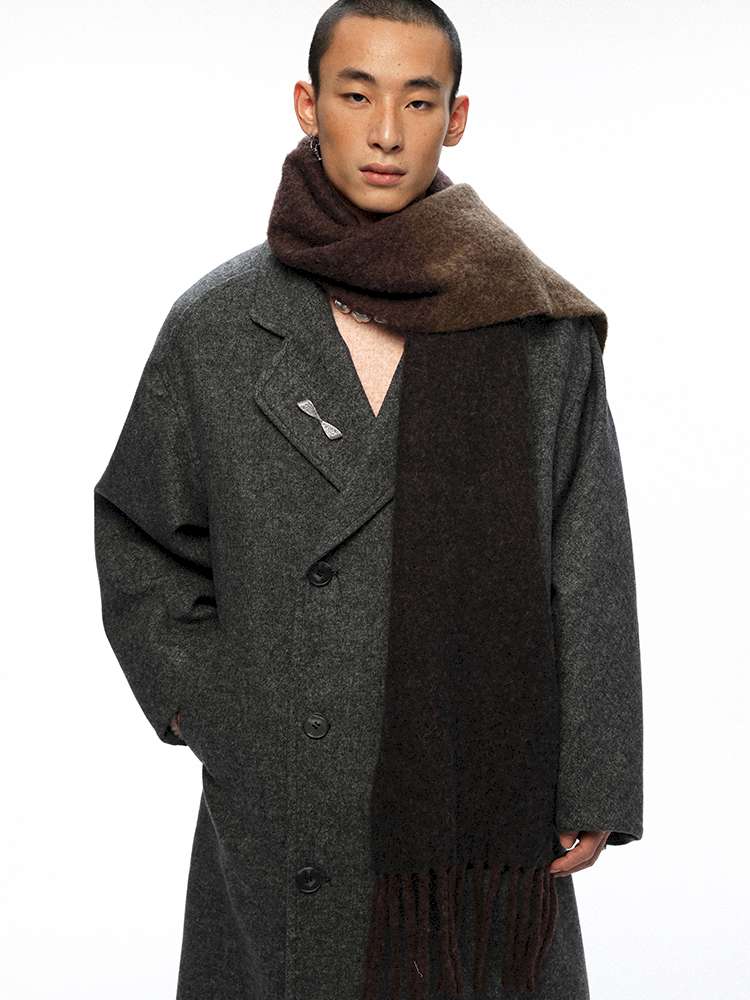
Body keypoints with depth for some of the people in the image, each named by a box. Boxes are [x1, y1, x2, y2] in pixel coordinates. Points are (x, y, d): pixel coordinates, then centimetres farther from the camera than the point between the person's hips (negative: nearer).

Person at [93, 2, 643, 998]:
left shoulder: (541, 328, -1)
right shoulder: (215, 325, 0)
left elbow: (592, 573, 0)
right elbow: (140, 543, 11)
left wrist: (592, 792, -1)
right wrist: (206, 713, 2)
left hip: (484, 805, 0)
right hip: (280, 826, 1)